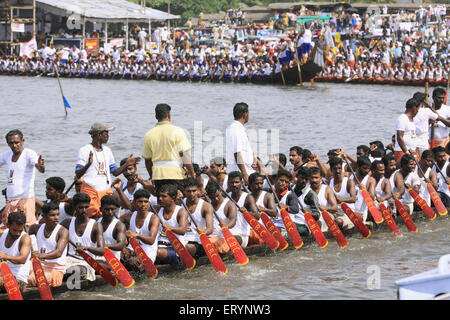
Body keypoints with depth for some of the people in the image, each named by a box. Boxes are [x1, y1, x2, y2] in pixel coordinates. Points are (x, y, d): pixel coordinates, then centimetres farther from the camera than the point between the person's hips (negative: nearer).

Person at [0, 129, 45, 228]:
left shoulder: (29, 154, -10)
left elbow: (41, 170, -26)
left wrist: (41, 166, -49)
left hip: (25, 198, -7)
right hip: (10, 200, 7)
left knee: (28, 227, -14)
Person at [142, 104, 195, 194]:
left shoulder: (149, 135, 8)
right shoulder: (177, 131, -3)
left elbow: (147, 159, 13)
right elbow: (185, 154, -7)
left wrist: (152, 177, 25)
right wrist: (192, 174, -2)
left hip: (157, 175, 3)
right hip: (175, 173, -3)